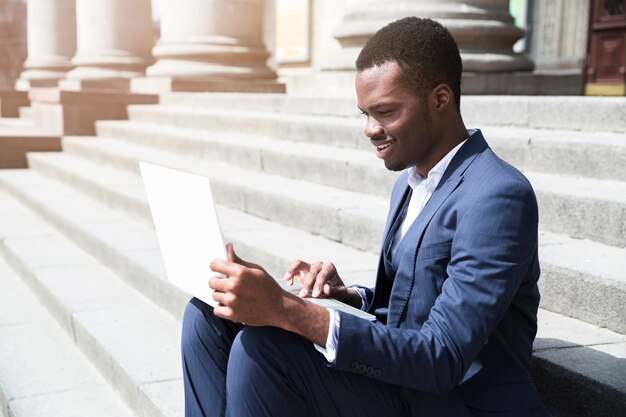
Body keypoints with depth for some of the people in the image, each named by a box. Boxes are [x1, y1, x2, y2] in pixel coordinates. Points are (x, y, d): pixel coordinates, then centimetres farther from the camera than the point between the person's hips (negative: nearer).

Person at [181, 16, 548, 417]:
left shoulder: (499, 197, -20)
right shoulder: (412, 182, 11)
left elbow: (442, 359, -26)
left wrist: (285, 310, -32)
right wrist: (344, 294, -5)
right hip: (408, 381, 9)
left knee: (260, 347, -28)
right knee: (209, 317, -3)